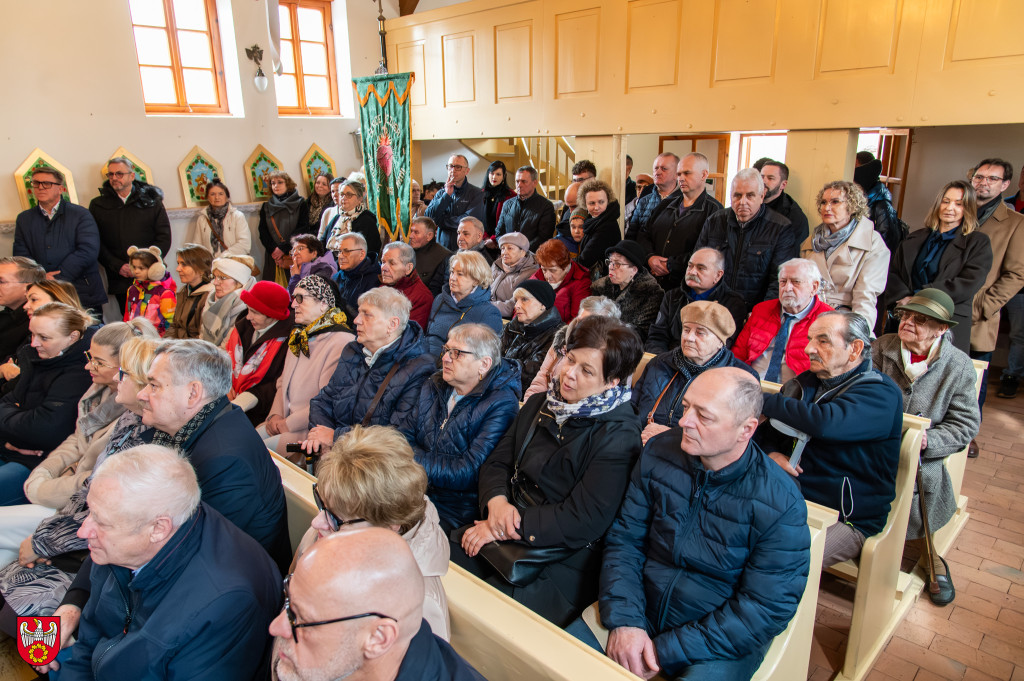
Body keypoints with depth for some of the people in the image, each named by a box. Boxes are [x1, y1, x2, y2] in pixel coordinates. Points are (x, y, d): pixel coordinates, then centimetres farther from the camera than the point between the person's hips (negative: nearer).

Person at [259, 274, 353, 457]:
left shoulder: (341, 342, -17)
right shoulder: (299, 337, 15)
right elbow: (283, 382, 22)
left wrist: (289, 424, -14)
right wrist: (275, 414, 5)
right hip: (285, 421, 8)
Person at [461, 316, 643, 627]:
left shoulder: (619, 435, -14)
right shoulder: (539, 405, 9)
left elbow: (585, 520, -19)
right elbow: (497, 462, 10)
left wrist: (514, 529, -19)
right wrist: (497, 501, -12)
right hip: (506, 534, 7)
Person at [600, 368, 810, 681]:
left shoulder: (781, 505, -18)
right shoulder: (659, 453, -7)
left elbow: (766, 609, -16)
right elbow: (625, 538, -3)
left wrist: (667, 650, -19)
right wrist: (624, 620, -17)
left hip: (721, 646, -2)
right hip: (641, 614, 2)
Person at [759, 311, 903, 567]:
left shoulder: (880, 393, -10)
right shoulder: (805, 383, 12)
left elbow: (823, 422, -30)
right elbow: (766, 430, 17)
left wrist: (761, 399, -19)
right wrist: (771, 453, -7)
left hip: (843, 519, -6)